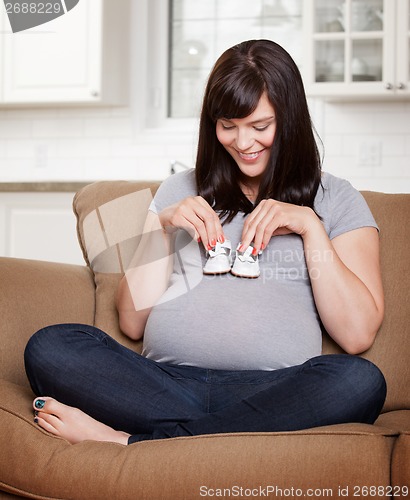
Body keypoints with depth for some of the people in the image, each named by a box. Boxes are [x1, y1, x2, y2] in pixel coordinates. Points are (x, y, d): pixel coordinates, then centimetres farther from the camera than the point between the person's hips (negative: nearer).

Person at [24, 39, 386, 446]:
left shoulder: (335, 199, 15)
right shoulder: (180, 191, 22)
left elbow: (358, 335, 3)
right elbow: (132, 323, 17)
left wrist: (310, 226, -1)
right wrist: (162, 227, 6)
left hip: (270, 392, -1)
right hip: (167, 383, 2)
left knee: (360, 381, -34)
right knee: (49, 347, -23)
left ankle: (130, 442, -28)